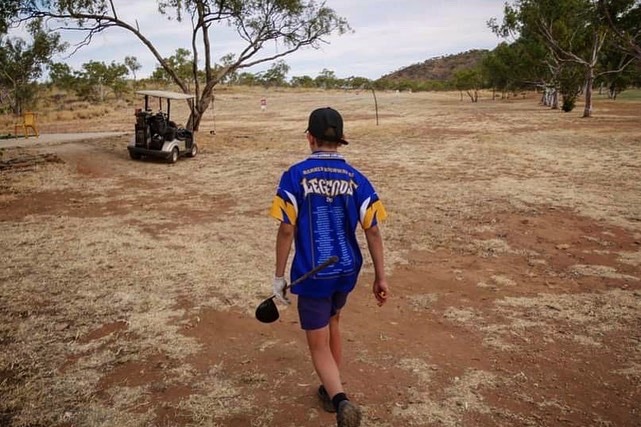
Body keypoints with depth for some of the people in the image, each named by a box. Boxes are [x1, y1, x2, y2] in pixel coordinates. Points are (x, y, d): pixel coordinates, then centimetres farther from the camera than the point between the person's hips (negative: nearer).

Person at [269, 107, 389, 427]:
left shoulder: (296, 175, -12)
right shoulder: (355, 178, -4)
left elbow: (286, 230, -14)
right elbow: (373, 231, -5)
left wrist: (279, 275, -4)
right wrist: (380, 278, 3)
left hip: (312, 273, -4)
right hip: (346, 270, 4)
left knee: (319, 345, 7)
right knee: (332, 323, 28)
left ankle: (340, 400, -16)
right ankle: (331, 391, 42)